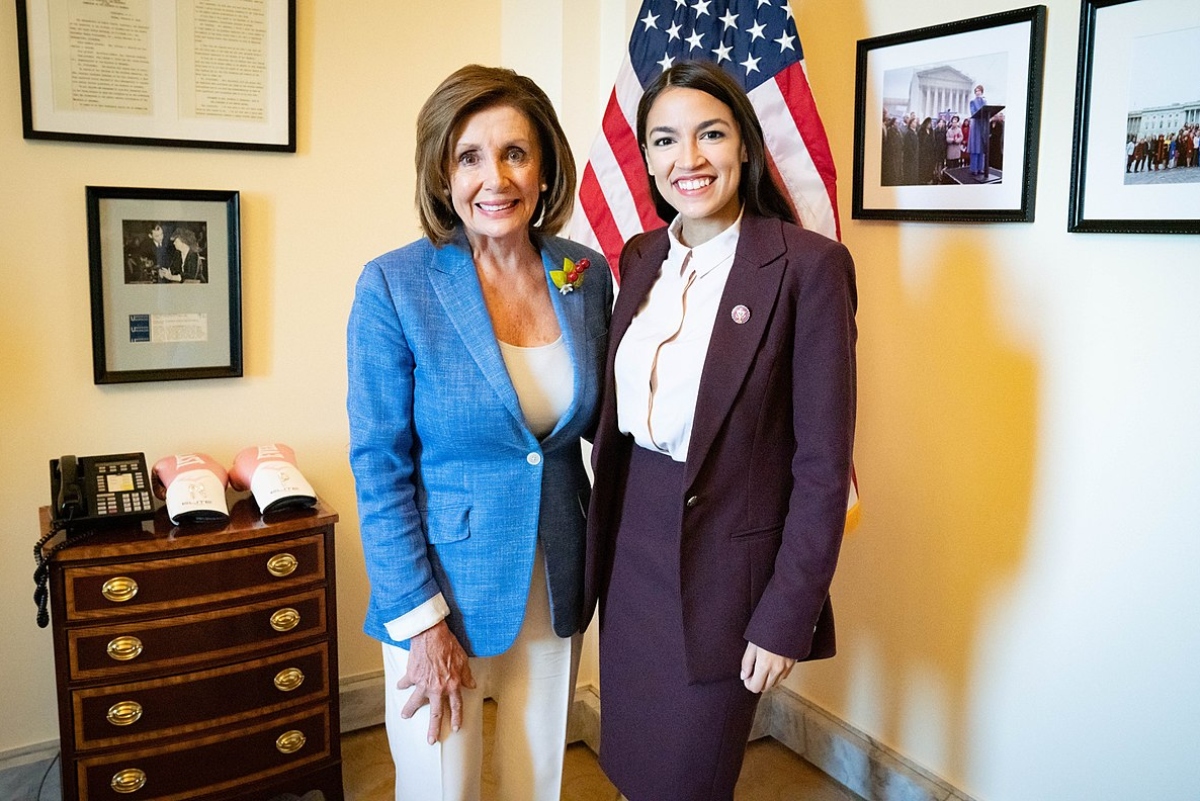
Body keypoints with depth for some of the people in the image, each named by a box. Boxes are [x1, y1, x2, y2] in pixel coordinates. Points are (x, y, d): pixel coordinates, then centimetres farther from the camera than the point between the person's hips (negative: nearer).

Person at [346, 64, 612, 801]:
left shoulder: (589, 276, -2)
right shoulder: (394, 286, -14)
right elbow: (380, 468, -12)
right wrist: (422, 622, -13)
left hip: (557, 586, 4)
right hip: (443, 589, -3)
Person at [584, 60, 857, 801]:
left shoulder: (809, 265, -15)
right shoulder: (640, 258, 4)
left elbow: (823, 464, -14)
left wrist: (785, 619, -14)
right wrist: (603, 540, 10)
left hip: (729, 560, -5)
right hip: (633, 550, 6)